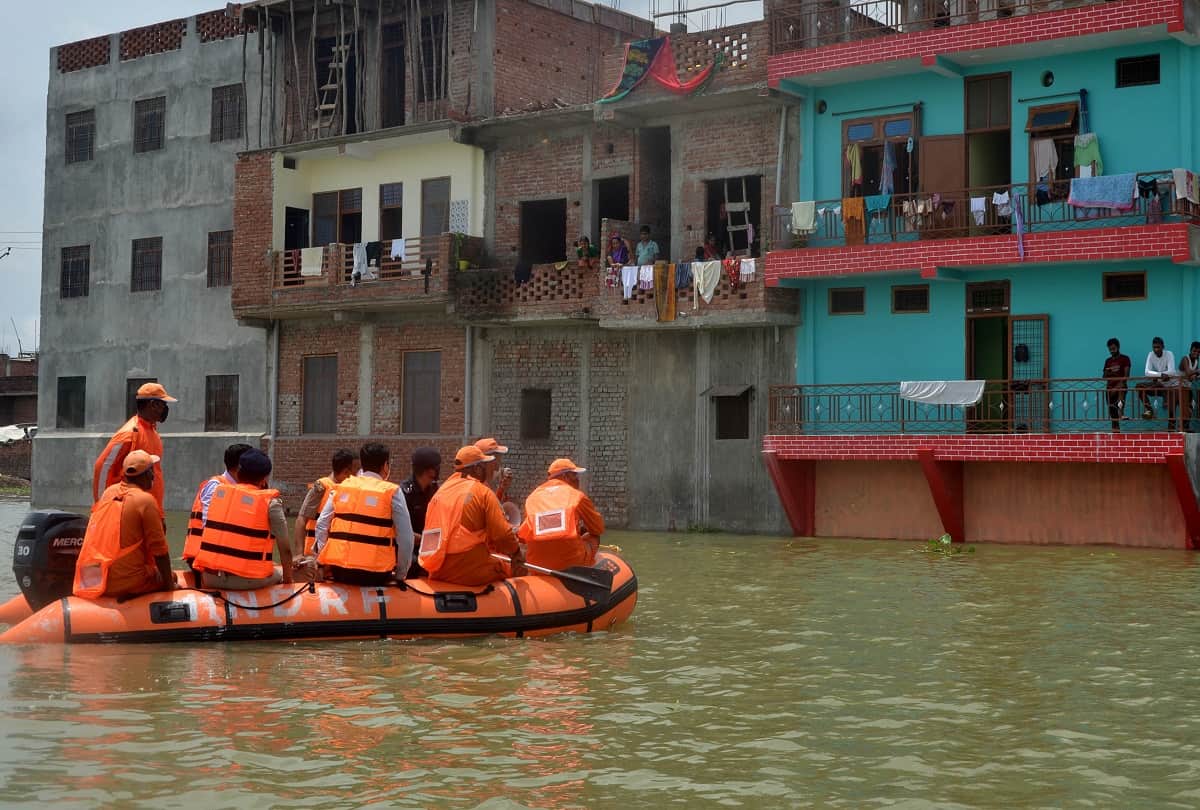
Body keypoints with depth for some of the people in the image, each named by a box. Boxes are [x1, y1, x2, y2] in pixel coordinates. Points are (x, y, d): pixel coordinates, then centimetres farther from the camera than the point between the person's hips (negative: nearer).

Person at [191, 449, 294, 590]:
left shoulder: (218, 491, 10)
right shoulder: (270, 503, -3)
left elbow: (209, 536, 14)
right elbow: (285, 549, -1)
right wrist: (287, 580, 14)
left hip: (210, 578, 4)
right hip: (247, 580, -4)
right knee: (278, 576, 24)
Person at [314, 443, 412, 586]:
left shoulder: (342, 488, 10)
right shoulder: (392, 492, -1)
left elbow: (322, 525, 9)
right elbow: (405, 537, -2)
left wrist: (323, 560, 18)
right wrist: (400, 574, 8)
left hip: (339, 568, 4)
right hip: (374, 573, -3)